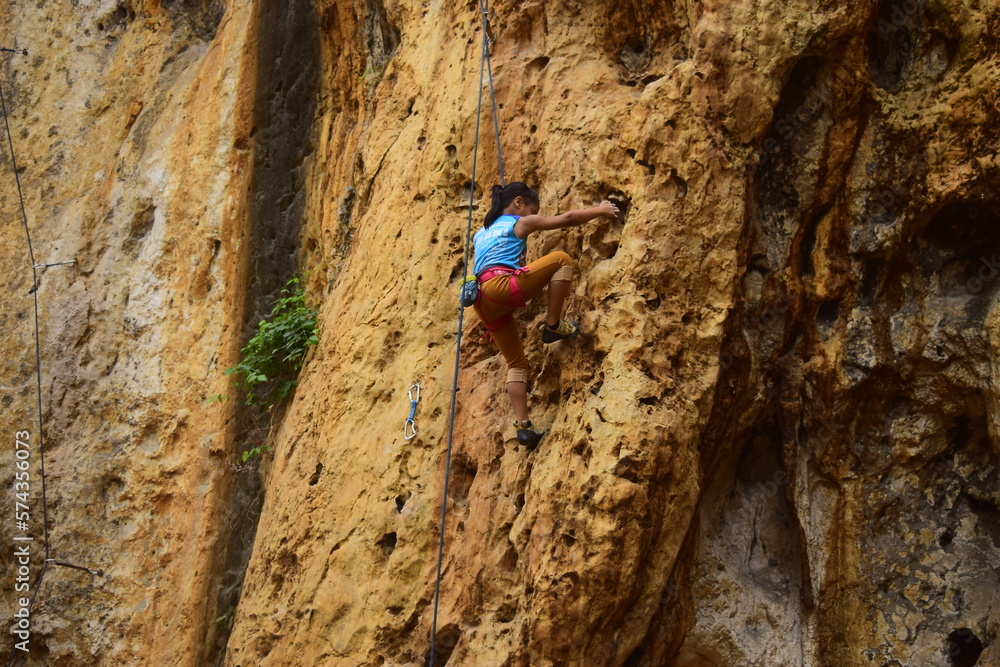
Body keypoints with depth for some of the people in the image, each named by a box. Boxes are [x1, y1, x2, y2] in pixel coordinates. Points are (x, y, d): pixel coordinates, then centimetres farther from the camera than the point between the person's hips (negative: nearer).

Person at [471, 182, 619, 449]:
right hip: (502, 286, -7)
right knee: (561, 259, 3)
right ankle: (553, 325, -1)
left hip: (484, 303, 7)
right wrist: (601, 210, 26)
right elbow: (567, 219, 13)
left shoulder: (481, 233, 33)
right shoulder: (521, 223, 13)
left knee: (516, 363, 14)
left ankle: (523, 426, 0)